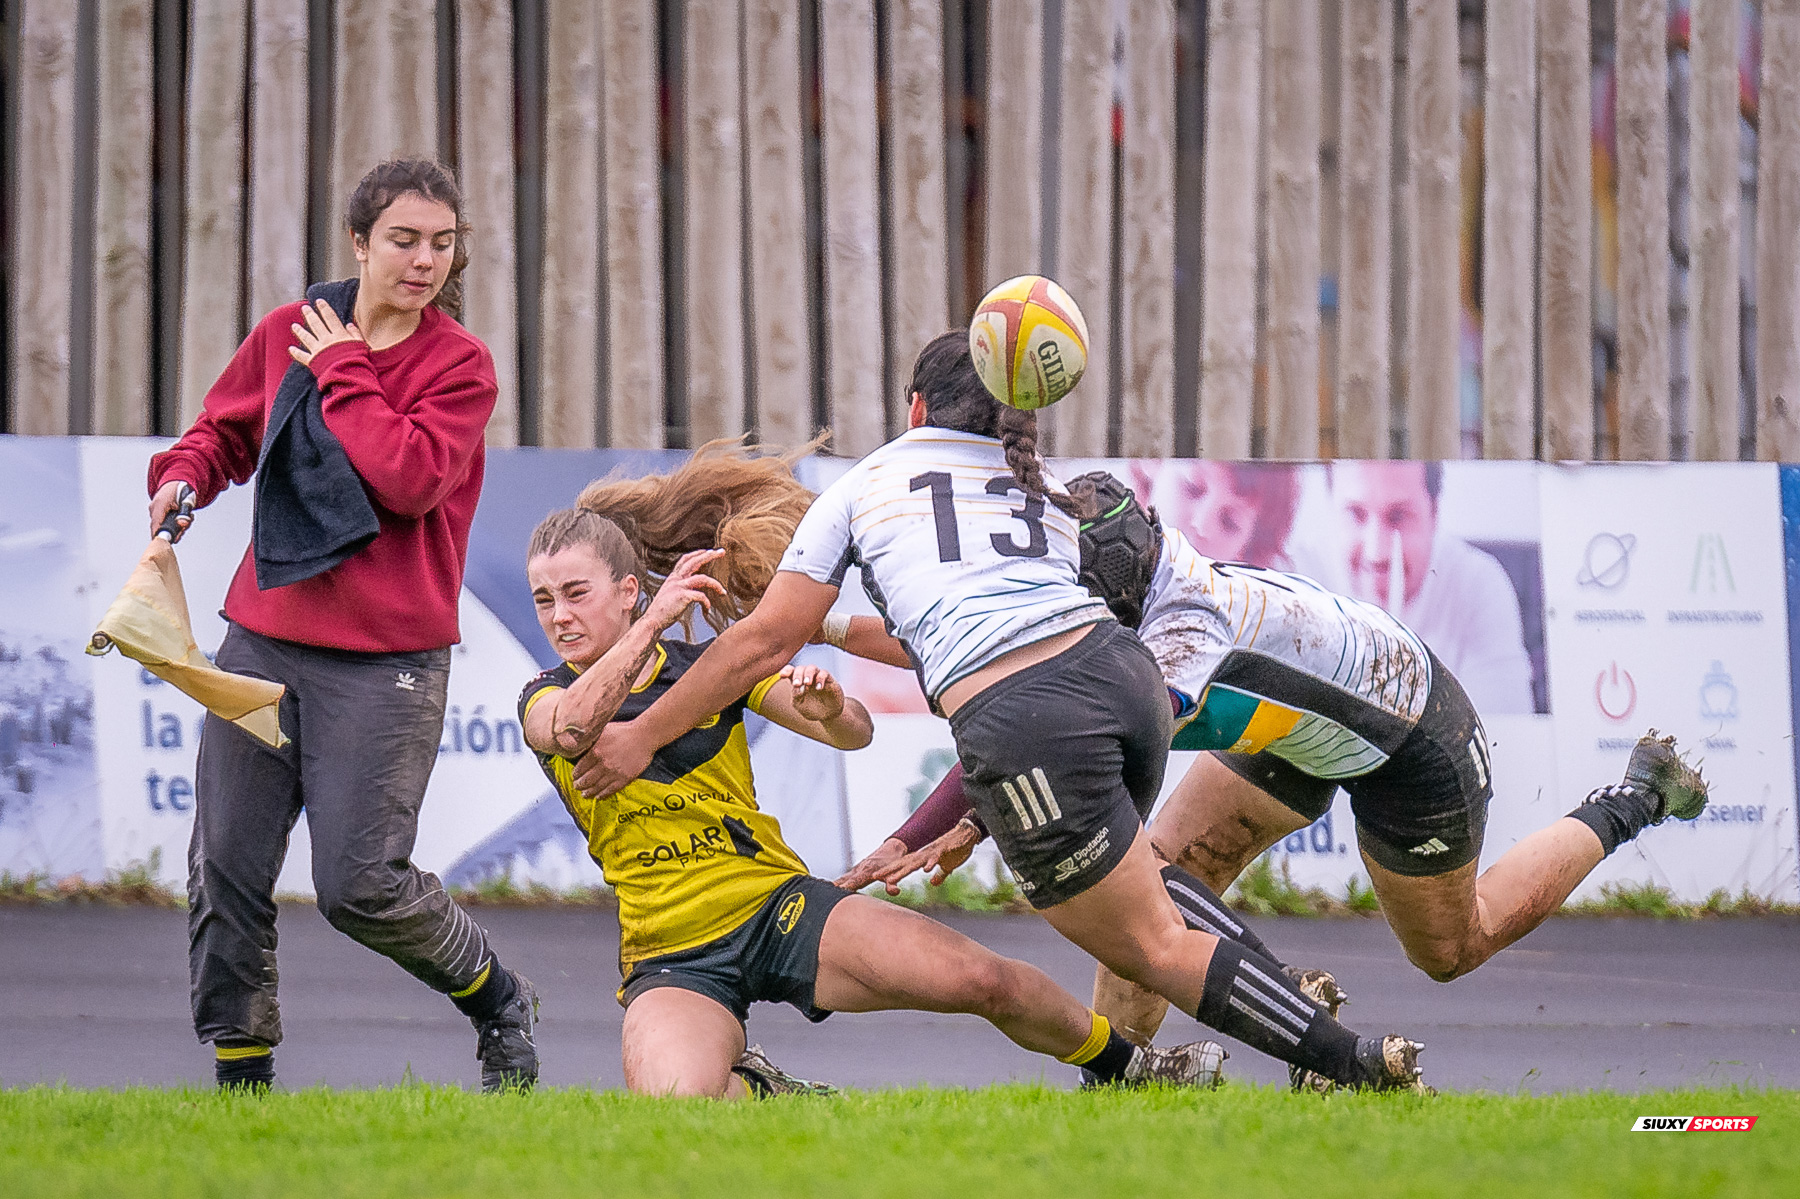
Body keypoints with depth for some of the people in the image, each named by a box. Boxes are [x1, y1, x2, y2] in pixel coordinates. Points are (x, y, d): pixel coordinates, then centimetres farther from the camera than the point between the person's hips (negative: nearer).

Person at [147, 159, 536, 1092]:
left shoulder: (460, 364, -4)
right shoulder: (287, 333, 7)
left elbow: (409, 478, -19)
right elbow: (226, 427, 22)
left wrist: (342, 371, -11)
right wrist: (186, 474, 1)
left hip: (384, 661, -4)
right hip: (263, 639, 4)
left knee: (359, 884, -8)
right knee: (226, 867, 0)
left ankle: (498, 1005, 18)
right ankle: (239, 1072, 13)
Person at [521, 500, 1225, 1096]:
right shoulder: (547, 698, -1)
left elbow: (854, 734, 3)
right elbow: (572, 729, -27)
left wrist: (831, 708, -21)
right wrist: (653, 622, -34)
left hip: (779, 905, 2)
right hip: (672, 956, -2)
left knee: (983, 979, -13)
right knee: (675, 1109, -34)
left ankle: (1128, 1068, 15)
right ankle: (750, 1089, 1)